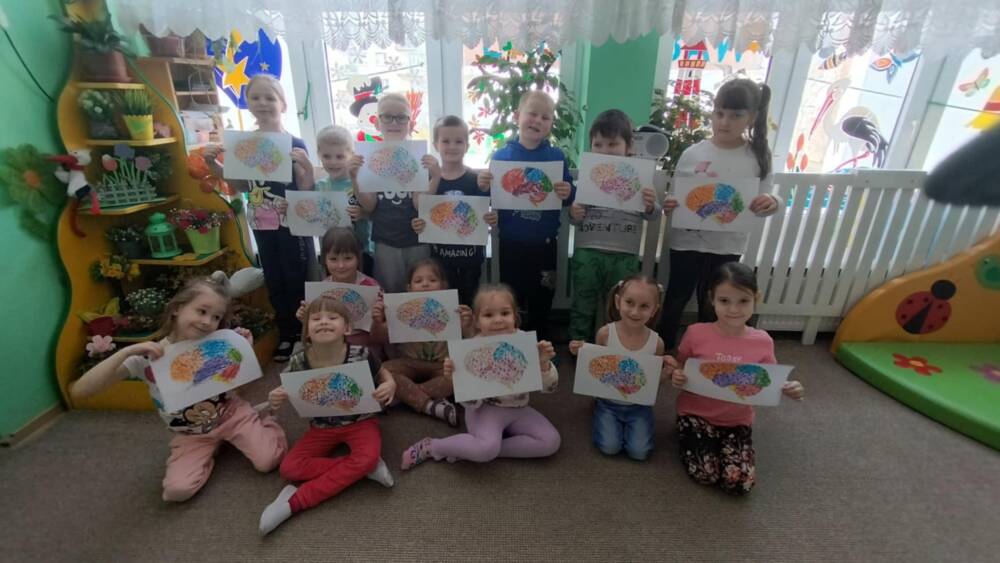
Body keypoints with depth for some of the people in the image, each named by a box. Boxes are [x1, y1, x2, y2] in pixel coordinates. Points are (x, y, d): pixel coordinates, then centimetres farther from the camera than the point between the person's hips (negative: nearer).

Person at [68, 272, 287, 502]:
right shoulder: (148, 357, -20)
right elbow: (78, 391, -27)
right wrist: (127, 351, -35)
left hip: (230, 413, -1)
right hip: (191, 436, 1)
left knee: (268, 461, -19)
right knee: (177, 491, -21)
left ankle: (259, 419, 12)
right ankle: (212, 447, 8)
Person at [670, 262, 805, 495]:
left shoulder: (762, 342, -9)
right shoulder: (696, 333, -14)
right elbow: (678, 369, 1)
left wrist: (789, 389, -16)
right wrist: (676, 377, -22)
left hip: (737, 420, 2)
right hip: (696, 413, -1)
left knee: (740, 483, -13)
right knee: (705, 474, -14)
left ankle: (723, 442, 17)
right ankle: (687, 435, 16)